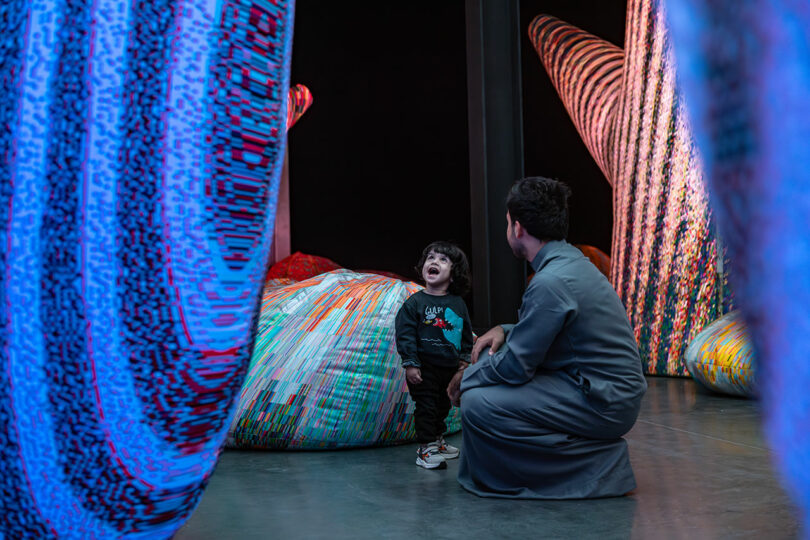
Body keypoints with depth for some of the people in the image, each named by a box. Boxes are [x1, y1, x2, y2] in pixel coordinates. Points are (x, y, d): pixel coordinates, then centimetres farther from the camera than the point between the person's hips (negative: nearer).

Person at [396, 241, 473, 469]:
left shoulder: (458, 304, 3)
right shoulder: (414, 302, -10)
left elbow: (466, 334, 13)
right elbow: (405, 334, -12)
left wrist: (464, 360, 10)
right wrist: (410, 364, -16)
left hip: (450, 367, 5)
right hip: (425, 367, -5)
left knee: (443, 406, 18)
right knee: (426, 406, -4)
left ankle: (437, 440, 35)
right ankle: (426, 448, 4)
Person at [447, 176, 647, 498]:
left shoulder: (550, 282, -23)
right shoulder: (572, 260, 8)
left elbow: (515, 367, -18)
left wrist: (466, 378, -1)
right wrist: (504, 330, 6)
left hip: (605, 405, -10)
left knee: (477, 404, -19)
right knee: (489, 355, 14)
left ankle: (601, 463, -7)